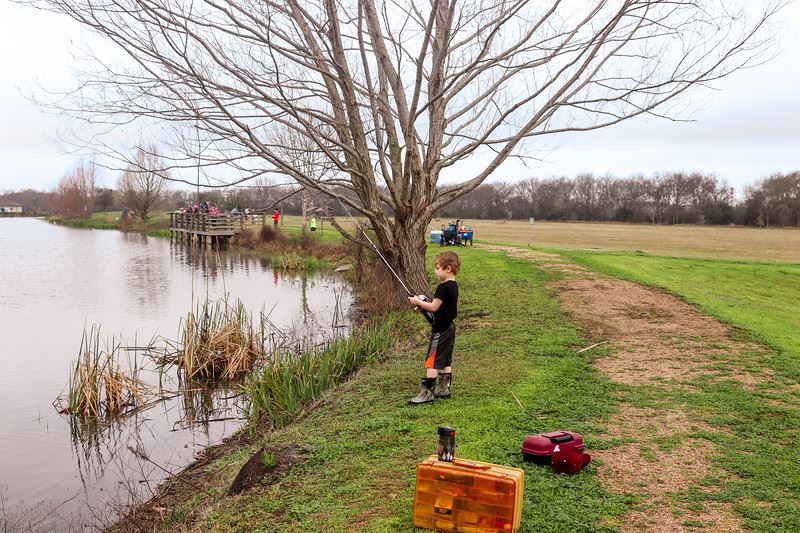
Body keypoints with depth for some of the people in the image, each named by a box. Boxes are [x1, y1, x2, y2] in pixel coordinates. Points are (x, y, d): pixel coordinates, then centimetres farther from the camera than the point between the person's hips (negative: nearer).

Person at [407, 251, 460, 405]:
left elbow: (434, 307, -21)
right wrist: (423, 306, 9)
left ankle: (427, 392, -4)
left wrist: (418, 301, -9)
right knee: (445, 360, 15)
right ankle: (444, 388, 22)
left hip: (440, 330, -10)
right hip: (449, 327, 10)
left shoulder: (444, 287, -20)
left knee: (431, 361, -6)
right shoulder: (453, 286, 10)